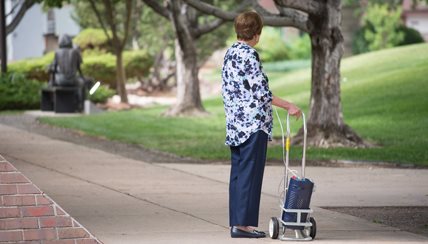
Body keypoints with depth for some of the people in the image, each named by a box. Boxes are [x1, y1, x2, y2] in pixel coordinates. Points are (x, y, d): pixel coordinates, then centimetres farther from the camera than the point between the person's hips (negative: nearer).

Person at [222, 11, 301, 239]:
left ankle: (236, 222, 13)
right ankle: (243, 223, -5)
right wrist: (289, 106, -11)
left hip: (235, 123, 9)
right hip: (253, 123, -9)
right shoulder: (249, 55, -15)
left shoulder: (230, 53, 12)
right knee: (250, 173, -6)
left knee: (238, 173, 11)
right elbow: (261, 92, -17)